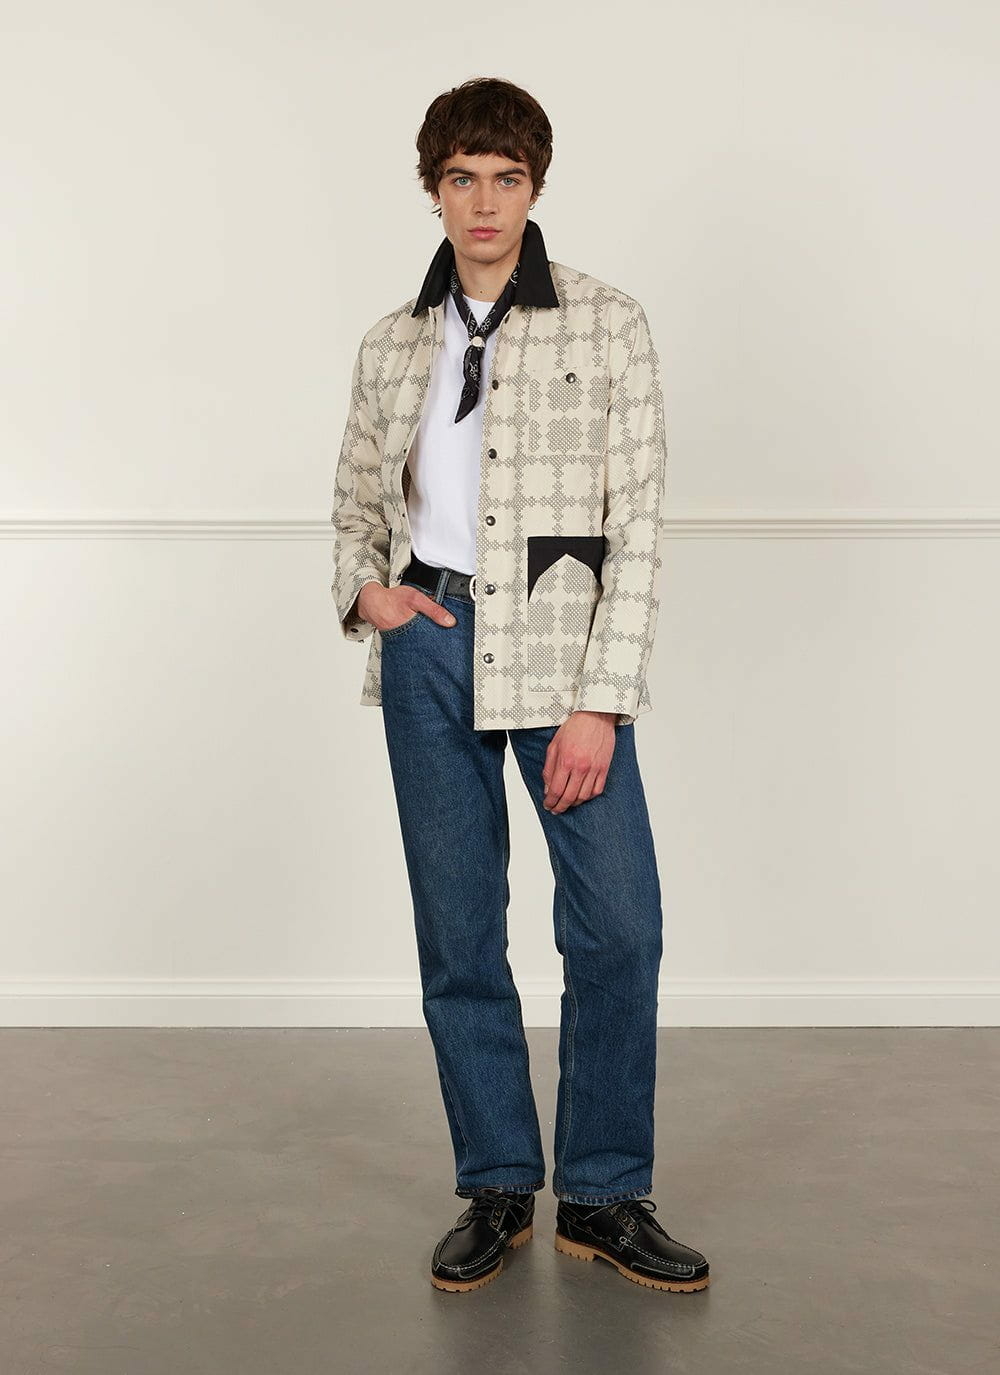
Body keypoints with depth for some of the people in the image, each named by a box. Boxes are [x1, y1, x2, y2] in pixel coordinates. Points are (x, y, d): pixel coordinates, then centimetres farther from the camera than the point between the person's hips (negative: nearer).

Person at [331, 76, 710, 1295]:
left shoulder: (606, 324, 0)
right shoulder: (391, 344, 11)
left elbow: (637, 520, -5)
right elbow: (356, 500, 21)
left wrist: (599, 701, -12)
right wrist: (362, 589, -2)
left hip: (560, 647, -2)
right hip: (430, 648, 3)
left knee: (619, 925, -5)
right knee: (457, 932, 7)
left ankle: (605, 1196, 13)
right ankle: (498, 1188, 22)